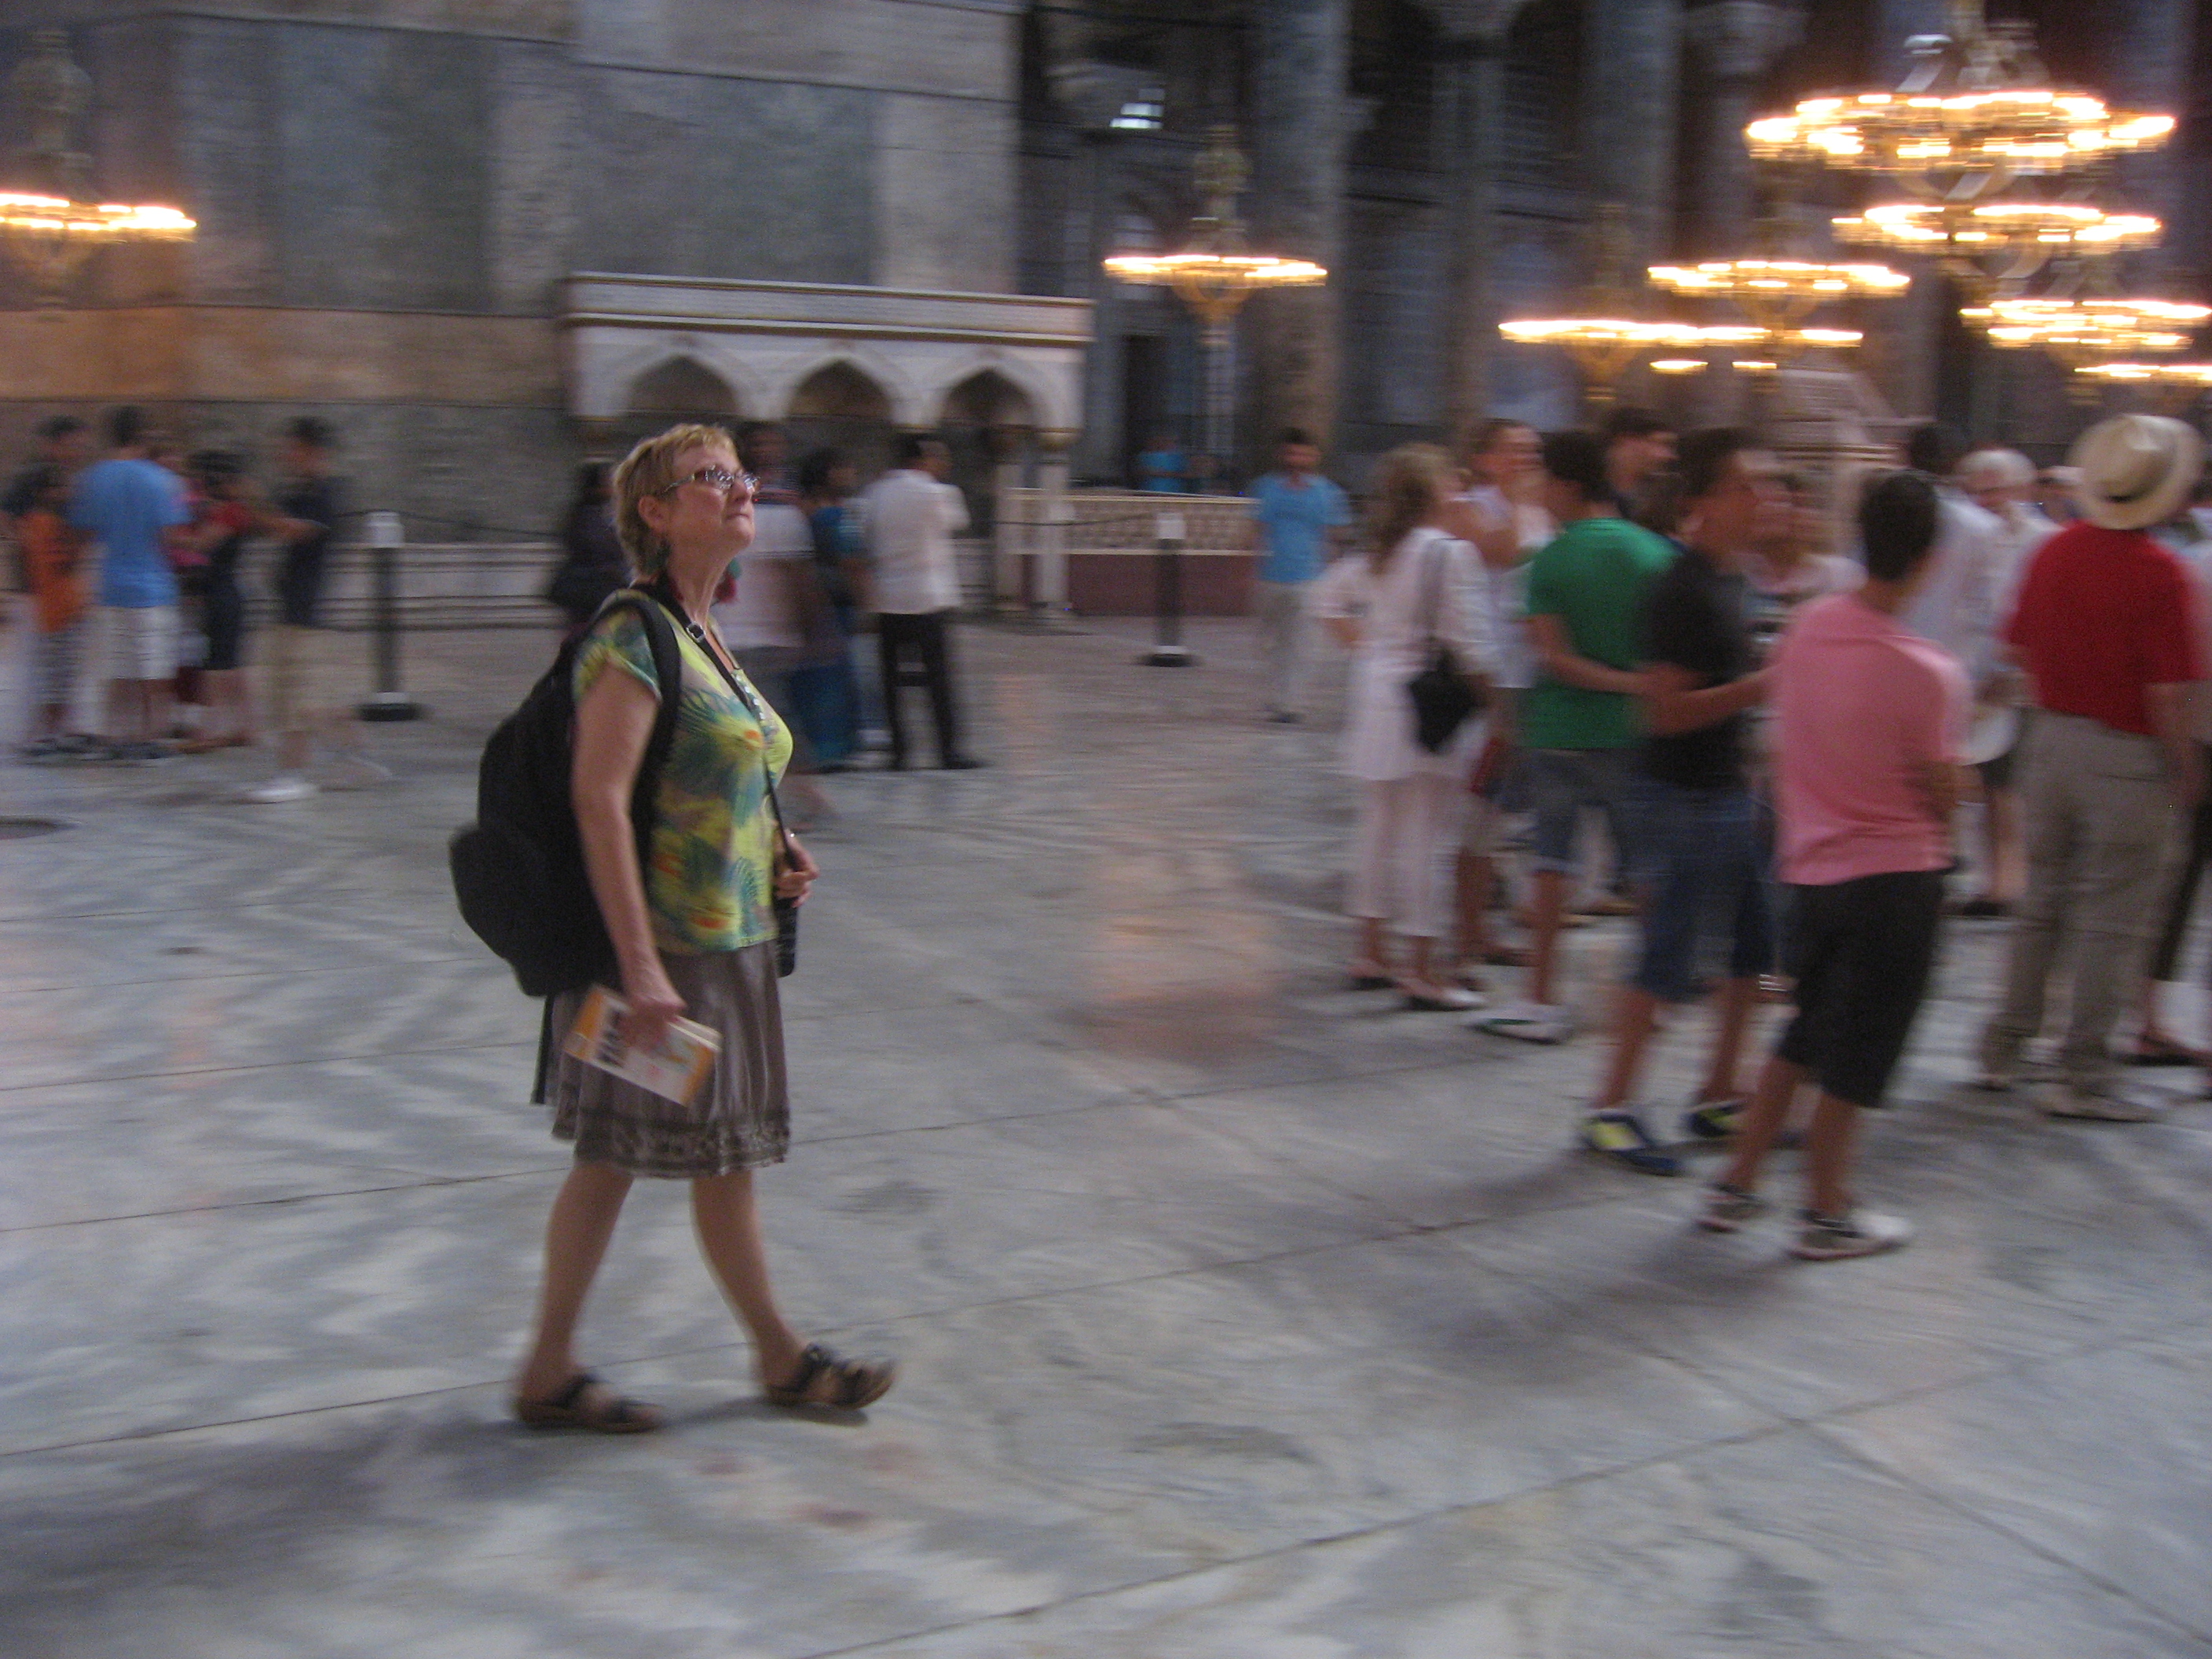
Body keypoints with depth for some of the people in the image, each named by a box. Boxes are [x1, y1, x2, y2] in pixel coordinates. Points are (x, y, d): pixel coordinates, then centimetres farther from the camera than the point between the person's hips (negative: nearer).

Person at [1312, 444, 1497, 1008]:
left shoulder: (1376, 553, 7)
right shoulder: (1448, 553, -16)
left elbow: (1330, 600, 19)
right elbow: (1467, 642, -18)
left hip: (1377, 700, 8)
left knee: (1379, 830, 16)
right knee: (1428, 842, -2)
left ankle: (1372, 955, 25)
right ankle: (1423, 976, 2)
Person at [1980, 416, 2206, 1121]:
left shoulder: (2055, 551, 0)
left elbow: (2022, 650, 8)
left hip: (2051, 739, 6)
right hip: (2128, 756, -6)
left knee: (2041, 905, 18)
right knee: (2112, 923, 3)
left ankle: (2004, 1049, 25)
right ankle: (2083, 1076, 8)